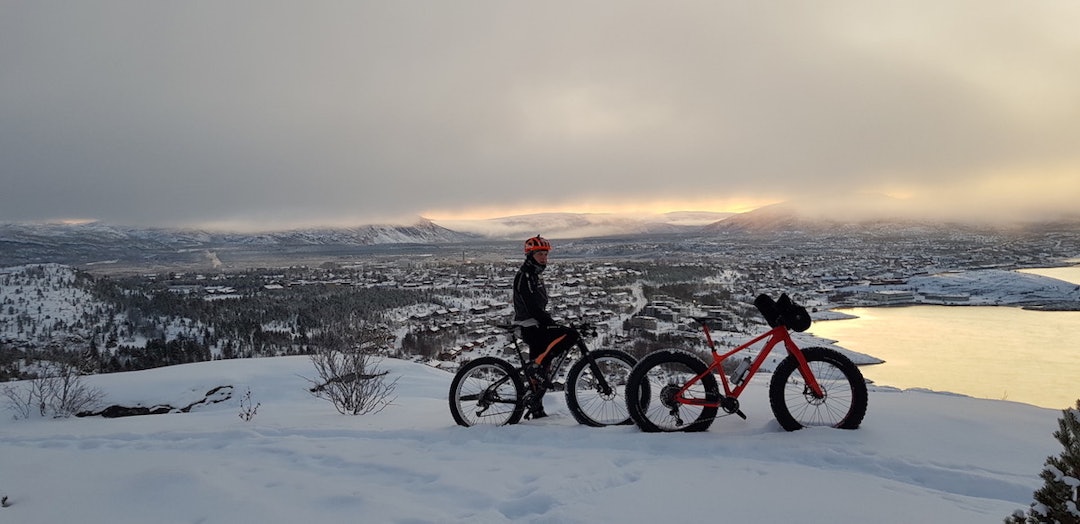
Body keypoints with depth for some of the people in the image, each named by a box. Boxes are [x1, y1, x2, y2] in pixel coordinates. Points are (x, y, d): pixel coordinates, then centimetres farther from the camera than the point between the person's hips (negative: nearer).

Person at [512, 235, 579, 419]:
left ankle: (536, 410, 19)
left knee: (541, 370, 12)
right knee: (570, 335, -26)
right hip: (532, 328, -10)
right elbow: (533, 307, -21)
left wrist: (552, 323, 19)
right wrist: (552, 324, -25)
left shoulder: (535, 276, 21)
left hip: (536, 328, 10)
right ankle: (536, 366, -22)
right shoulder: (524, 276, -11)